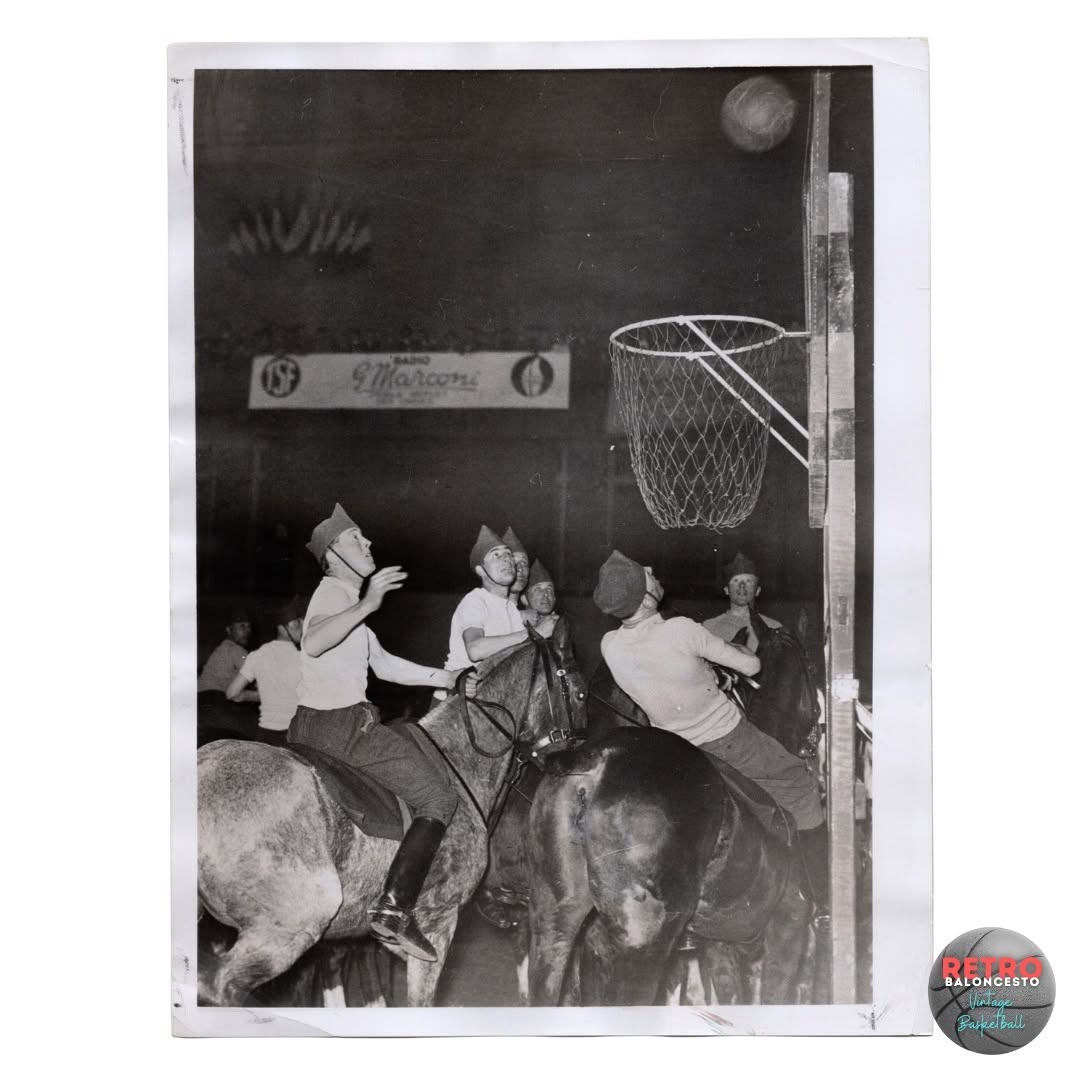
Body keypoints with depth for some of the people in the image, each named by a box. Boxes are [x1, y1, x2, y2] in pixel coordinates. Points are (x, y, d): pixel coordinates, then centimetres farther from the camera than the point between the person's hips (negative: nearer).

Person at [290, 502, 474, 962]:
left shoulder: (346, 596, 20)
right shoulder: (334, 592, -9)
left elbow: (383, 663, 24)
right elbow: (314, 641, -32)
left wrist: (445, 677, 24)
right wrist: (367, 604, -36)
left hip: (308, 728, 10)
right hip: (344, 728, -10)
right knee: (439, 800, -5)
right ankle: (394, 910, -15)